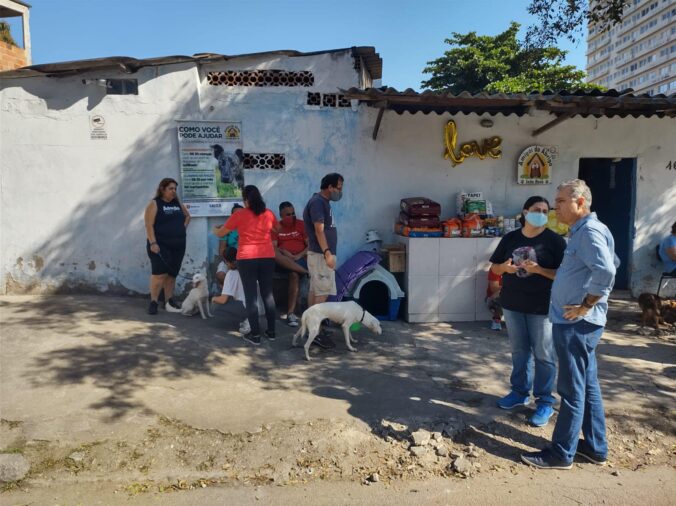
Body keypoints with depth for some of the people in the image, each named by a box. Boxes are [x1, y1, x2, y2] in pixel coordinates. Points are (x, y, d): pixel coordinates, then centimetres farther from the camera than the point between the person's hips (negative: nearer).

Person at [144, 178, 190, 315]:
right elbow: (149, 225, -12)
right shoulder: (154, 204, -5)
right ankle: (153, 302, 0)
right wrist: (153, 243, -20)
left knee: (172, 274, 9)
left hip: (178, 245, 6)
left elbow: (187, 216, 28)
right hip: (160, 245, -5)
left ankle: (169, 301, 18)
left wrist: (182, 229, 12)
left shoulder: (178, 203, 12)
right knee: (159, 274, -10)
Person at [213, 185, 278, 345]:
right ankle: (271, 331, 17)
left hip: (247, 259, -3)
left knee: (251, 296, 2)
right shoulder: (269, 214, 4)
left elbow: (220, 233, 6)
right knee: (268, 294, 11)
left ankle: (255, 334, 5)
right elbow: (278, 229, 26)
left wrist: (215, 229, 28)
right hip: (267, 257, 3)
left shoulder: (240, 215, -6)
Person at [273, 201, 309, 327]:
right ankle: (306, 271, -36)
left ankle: (291, 312, -34)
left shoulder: (302, 224, 9)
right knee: (273, 253, -33)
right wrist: (283, 252, -19)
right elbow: (273, 247, 0)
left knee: (294, 274, -34)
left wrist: (299, 256, -14)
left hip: (301, 260, -1)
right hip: (283, 262, 1)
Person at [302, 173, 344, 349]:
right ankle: (316, 332, -7)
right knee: (322, 293, -9)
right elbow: (319, 230, -22)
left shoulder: (323, 202, 16)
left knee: (315, 291, 12)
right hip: (320, 254, -10)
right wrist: (327, 253, -27)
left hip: (321, 253, 10)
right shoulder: (317, 202, -15)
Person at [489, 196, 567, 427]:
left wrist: (539, 270, -24)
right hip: (512, 304, 4)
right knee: (519, 351, 16)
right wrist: (505, 267, -11)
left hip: (542, 307, -4)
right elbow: (494, 267, 11)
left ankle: (545, 402, 17)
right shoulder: (510, 238, 5)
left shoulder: (554, 240, -7)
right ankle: (519, 392, 32)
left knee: (544, 355, 4)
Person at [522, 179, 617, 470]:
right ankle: (595, 447, 29)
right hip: (578, 323, 11)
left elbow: (606, 271, -32)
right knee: (587, 386, 17)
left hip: (576, 324, -11)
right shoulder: (583, 231, 14)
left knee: (572, 390, -1)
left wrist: (585, 305, -22)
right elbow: (611, 263, 27)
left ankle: (561, 454, 11)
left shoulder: (589, 231, -18)